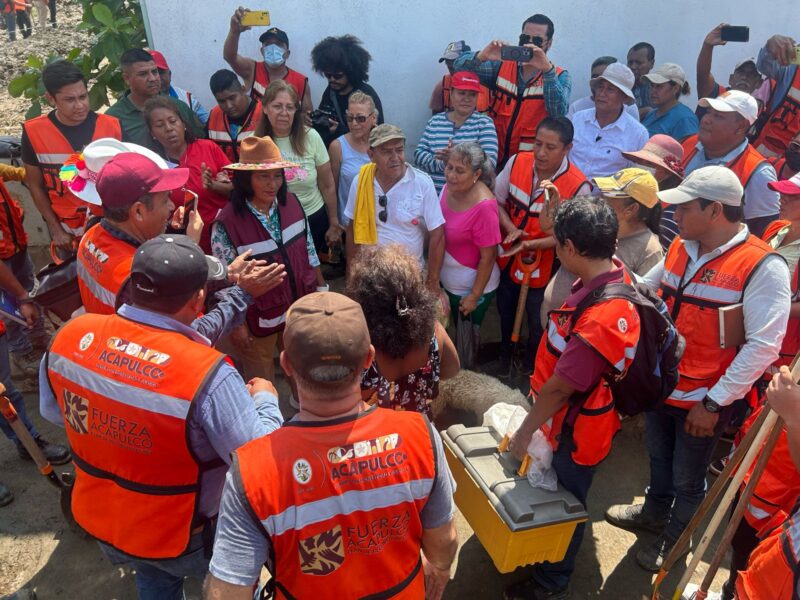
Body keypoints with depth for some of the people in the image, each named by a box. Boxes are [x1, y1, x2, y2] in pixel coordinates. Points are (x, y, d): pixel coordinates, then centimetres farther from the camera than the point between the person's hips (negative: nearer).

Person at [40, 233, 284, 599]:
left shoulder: (69, 335, -18)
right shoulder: (207, 375, -37)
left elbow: (53, 412, 1)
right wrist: (266, 401, -12)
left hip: (97, 519, 5)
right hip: (178, 537, -5)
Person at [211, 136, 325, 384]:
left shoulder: (291, 202, -9)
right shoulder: (227, 223, -23)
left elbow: (308, 249, 4)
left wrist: (321, 286, 9)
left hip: (300, 305, 5)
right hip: (259, 316, -4)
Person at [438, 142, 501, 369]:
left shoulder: (484, 207, -31)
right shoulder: (449, 188, -10)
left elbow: (488, 257, -24)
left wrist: (475, 296, -16)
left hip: (472, 287, -6)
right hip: (447, 280, 7)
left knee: (466, 336, 16)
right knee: (455, 330, 27)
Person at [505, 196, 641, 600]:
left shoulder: (600, 319, -40)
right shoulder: (613, 273, -12)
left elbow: (560, 387, -28)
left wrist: (525, 431, -16)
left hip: (576, 428, -9)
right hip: (570, 416, 9)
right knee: (556, 494, 30)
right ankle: (548, 560, 57)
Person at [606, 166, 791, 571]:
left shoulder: (763, 266, -22)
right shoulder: (681, 247, 0)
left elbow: (763, 346, -23)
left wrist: (714, 403, -21)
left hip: (702, 401, -6)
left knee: (687, 478, 17)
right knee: (659, 457, 28)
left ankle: (674, 540, 42)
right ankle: (653, 513, 53)